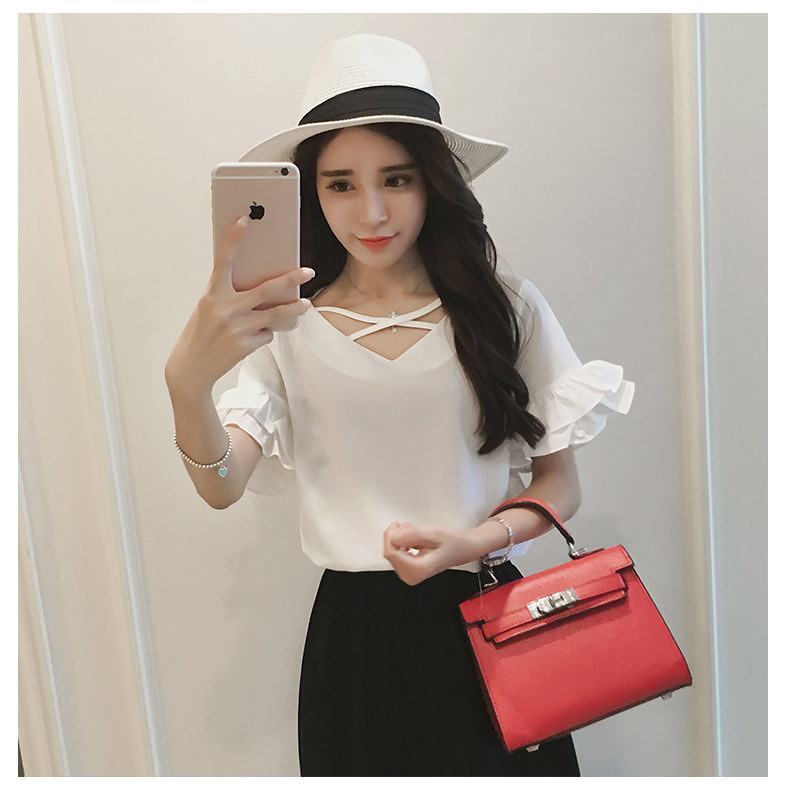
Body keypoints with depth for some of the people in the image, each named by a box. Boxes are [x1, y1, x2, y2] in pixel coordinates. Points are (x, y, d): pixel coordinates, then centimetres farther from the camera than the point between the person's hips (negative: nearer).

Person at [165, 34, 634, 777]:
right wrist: (187, 379, -34)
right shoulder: (287, 327, -3)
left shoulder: (505, 309, -4)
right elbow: (222, 486, -14)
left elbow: (559, 484, 1)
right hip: (355, 632, 1)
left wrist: (476, 539, -18)